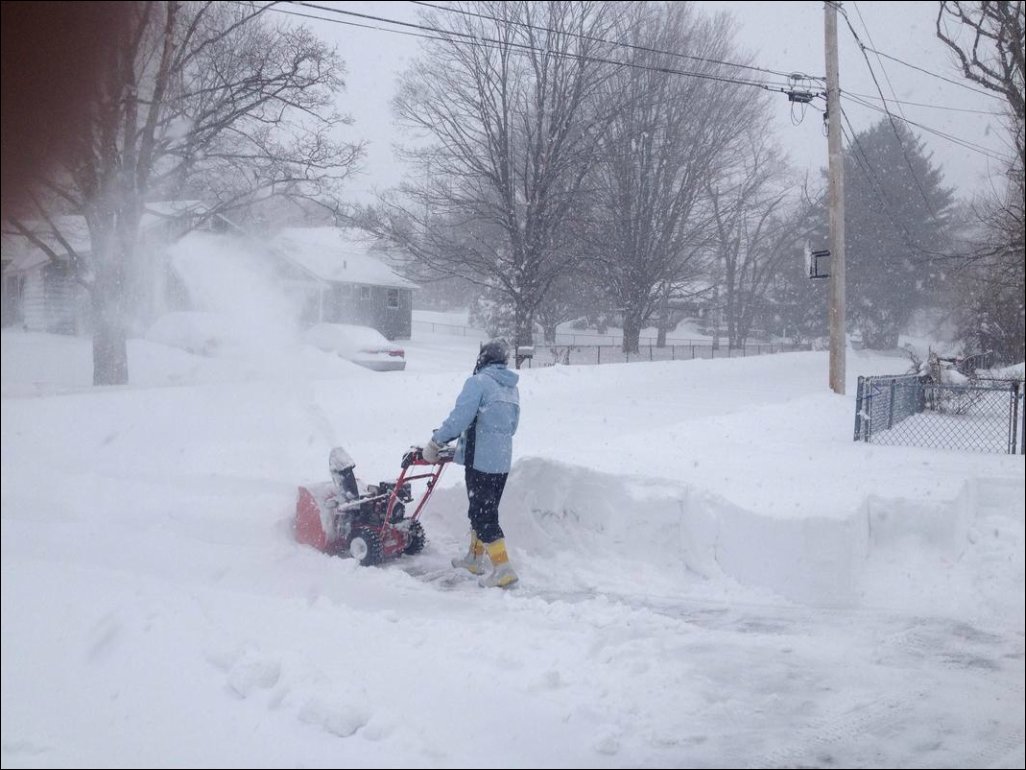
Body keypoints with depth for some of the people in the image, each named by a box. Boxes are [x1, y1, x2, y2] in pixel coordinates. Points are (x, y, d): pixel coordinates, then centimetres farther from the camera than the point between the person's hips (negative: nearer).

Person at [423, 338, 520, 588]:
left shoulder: (478, 382, -12)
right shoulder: (512, 388, 13)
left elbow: (459, 418, -19)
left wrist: (435, 443, -10)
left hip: (480, 461, -8)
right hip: (502, 462, 8)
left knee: (482, 514, -5)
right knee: (485, 509, 20)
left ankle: (503, 568, -10)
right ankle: (475, 558, 32)